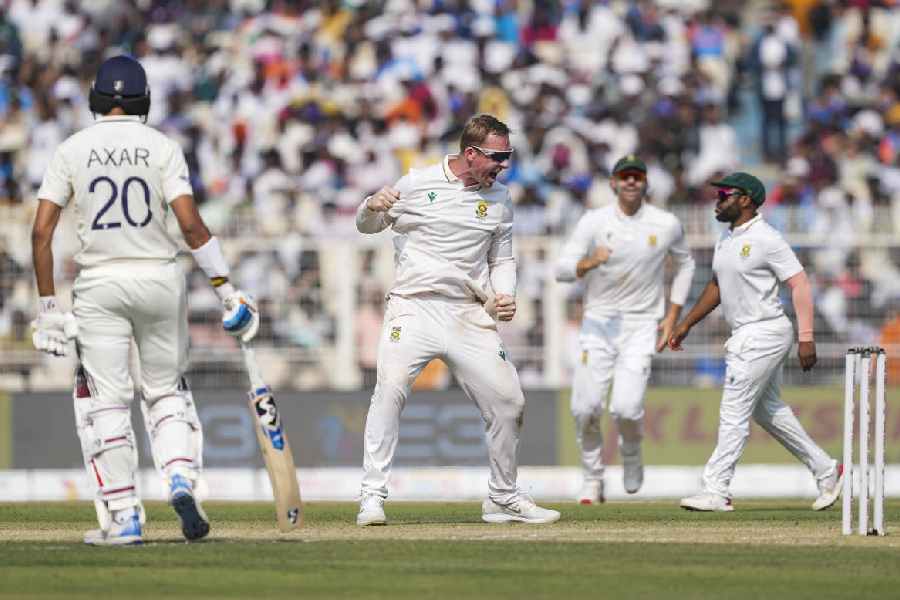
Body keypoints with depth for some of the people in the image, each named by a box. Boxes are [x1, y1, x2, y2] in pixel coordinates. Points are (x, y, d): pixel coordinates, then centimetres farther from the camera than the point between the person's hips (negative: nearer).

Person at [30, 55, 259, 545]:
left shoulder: (71, 150, 1)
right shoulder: (161, 147, -1)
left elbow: (41, 232, -3)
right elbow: (190, 224, -11)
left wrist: (48, 304, 2)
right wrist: (225, 288, -7)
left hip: (99, 285, -1)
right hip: (159, 278, 1)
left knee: (105, 401, 3)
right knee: (166, 390, 15)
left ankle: (123, 518, -1)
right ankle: (181, 479, -9)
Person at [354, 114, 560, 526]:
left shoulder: (499, 199, 10)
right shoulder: (417, 183, 0)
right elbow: (367, 226, 12)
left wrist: (504, 295, -2)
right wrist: (373, 207, -12)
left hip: (470, 317, 4)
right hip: (413, 309, -4)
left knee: (508, 401, 2)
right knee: (390, 388, -25)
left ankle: (503, 498, 21)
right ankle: (372, 497, -22)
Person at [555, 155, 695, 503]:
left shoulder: (666, 225, 0)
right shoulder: (594, 222, -3)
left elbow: (685, 265, 17)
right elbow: (562, 269, -9)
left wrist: (672, 317, 9)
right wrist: (589, 262, -31)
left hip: (641, 327, -1)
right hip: (598, 322, 1)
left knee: (627, 407, -17)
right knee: (586, 407, -8)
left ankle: (631, 455, 17)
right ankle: (593, 480, 13)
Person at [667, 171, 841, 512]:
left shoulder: (766, 239, -16)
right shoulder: (727, 238, 13)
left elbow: (800, 284, -17)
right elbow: (717, 286, 25)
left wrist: (806, 338, -22)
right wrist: (686, 324, 22)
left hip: (765, 334, -10)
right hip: (745, 338, 10)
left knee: (734, 413, -10)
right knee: (767, 410, 17)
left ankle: (716, 492, -9)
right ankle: (826, 471, 25)